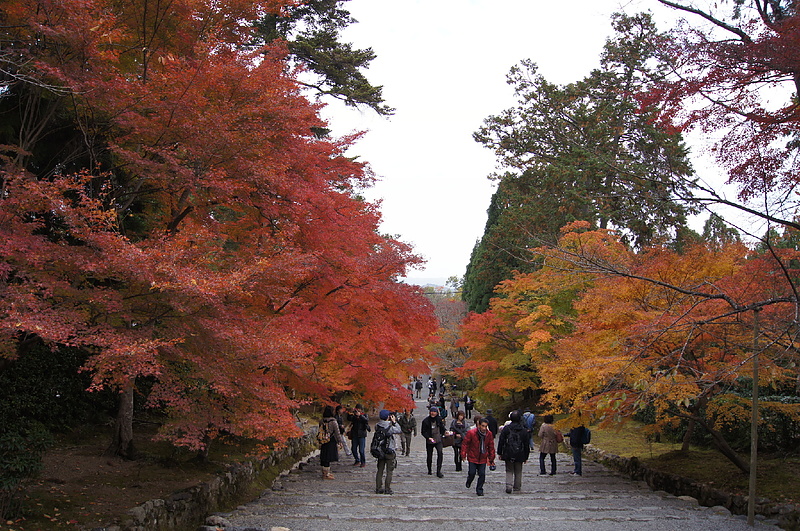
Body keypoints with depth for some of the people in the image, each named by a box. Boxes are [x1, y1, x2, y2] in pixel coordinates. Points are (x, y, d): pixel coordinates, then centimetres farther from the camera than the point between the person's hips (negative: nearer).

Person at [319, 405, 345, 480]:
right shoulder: (333, 422, -15)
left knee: (324, 458, 15)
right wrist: (340, 442, 0)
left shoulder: (321, 421, 2)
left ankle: (325, 472, 26)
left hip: (324, 442, 6)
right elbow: (337, 433, -11)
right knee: (328, 458, 0)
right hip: (331, 442, -6)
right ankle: (326, 474, 4)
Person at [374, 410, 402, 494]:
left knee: (380, 470, 11)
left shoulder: (377, 426, -4)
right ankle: (387, 489, 4)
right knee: (389, 471, 3)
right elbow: (399, 430, -3)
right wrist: (394, 422, 2)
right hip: (390, 451, -5)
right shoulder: (390, 427, -17)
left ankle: (378, 488, 13)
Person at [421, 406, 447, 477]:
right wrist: (428, 437, -17)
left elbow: (442, 428, 18)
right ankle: (429, 471, 30)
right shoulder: (426, 420, -7)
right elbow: (423, 431, -4)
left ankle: (438, 471, -15)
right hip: (429, 441, -1)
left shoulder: (439, 419, 2)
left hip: (438, 440, 1)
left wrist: (444, 432, -3)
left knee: (440, 453, -19)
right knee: (429, 455, 9)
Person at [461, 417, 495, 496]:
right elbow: (465, 444, -6)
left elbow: (491, 447, 7)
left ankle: (479, 490, 15)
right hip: (472, 458, -2)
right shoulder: (471, 433, -14)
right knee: (472, 473, -5)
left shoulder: (489, 434, -3)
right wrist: (463, 455, -10)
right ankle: (469, 481, 30)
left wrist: (491, 459, 9)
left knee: (482, 474, -2)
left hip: (483, 458, 2)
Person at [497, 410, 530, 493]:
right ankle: (517, 488, 19)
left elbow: (501, 441, -2)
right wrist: (526, 456, 11)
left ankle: (509, 486, -10)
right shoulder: (524, 430, -2)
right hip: (520, 455, 1)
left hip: (508, 455, -1)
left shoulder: (506, 428, -5)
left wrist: (500, 453, 6)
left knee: (509, 471, 7)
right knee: (518, 472, 13)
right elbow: (527, 445, 3)